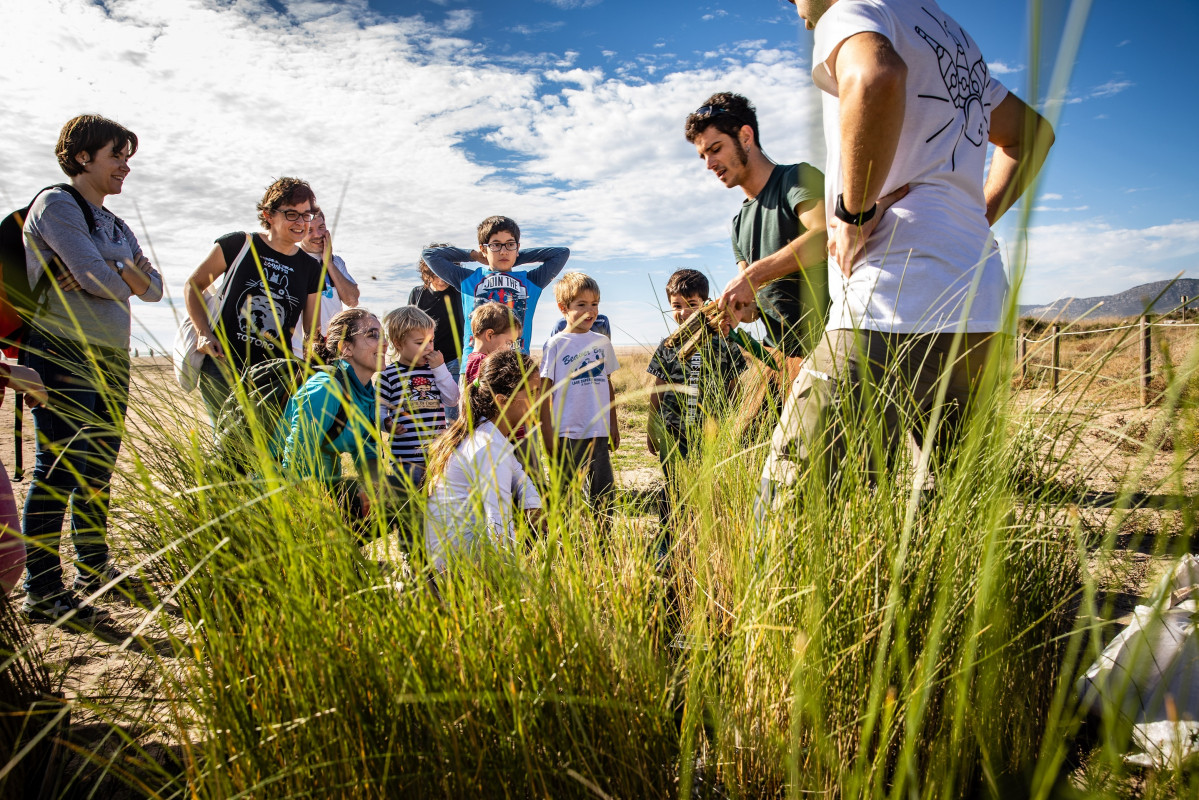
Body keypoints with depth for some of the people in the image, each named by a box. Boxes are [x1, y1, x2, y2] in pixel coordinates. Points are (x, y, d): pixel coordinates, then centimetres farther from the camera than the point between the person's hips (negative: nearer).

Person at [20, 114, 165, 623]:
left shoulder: (115, 225, 20)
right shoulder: (56, 205, -4)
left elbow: (155, 288, 12)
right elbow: (91, 276, -16)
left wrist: (128, 274, -8)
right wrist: (130, 277, 4)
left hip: (112, 359, 8)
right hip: (63, 354, -8)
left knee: (98, 471, 12)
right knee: (58, 469, -7)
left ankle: (94, 570, 23)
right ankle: (42, 590, -1)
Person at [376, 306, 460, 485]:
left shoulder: (435, 369, 9)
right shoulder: (389, 374, -3)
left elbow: (452, 401, 0)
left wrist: (440, 368, -5)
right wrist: (387, 423, -23)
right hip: (407, 455, -4)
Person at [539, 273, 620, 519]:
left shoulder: (602, 342, 8)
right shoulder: (556, 345, -5)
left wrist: (613, 425, 14)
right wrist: (547, 434, -8)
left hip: (599, 433, 4)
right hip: (567, 434, -4)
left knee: (604, 493, 9)